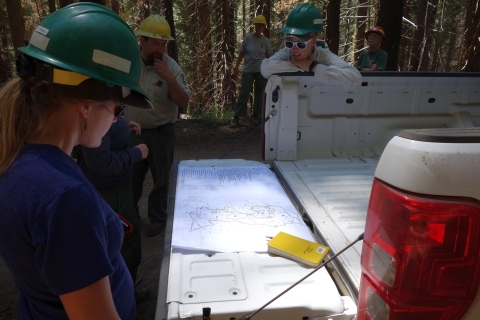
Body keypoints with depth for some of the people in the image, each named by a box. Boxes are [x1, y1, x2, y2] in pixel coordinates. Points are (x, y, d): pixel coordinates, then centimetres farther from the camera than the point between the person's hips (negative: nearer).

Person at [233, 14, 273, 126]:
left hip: (261, 71, 2)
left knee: (259, 93, 6)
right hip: (248, 70, -2)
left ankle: (256, 115, 17)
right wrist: (236, 67, -4)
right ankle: (237, 116, -4)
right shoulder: (248, 38, 0)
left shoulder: (265, 40, 4)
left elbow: (269, 57, 8)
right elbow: (241, 54, 3)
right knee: (244, 93, -5)